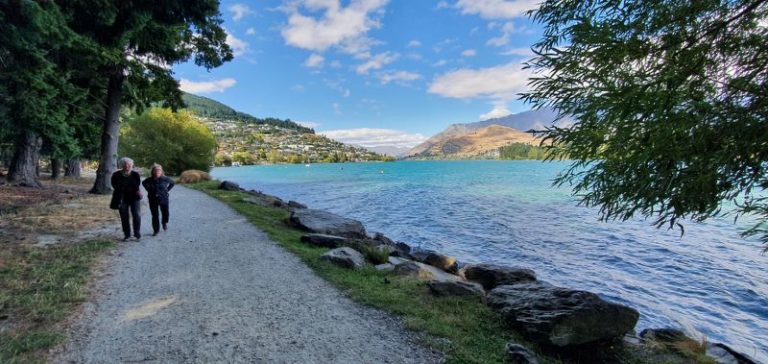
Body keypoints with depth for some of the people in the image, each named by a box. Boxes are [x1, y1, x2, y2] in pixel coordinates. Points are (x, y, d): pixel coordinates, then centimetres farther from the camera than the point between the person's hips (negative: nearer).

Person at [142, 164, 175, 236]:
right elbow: (143, 183, 18)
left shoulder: (165, 179, -7)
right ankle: (156, 230, 19)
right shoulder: (149, 180, -4)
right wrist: (149, 190, 6)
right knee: (154, 215, 6)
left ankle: (165, 223, 30)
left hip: (163, 198, -1)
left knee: (165, 213, -4)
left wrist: (167, 190, 2)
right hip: (153, 200, 1)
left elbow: (172, 183, 10)